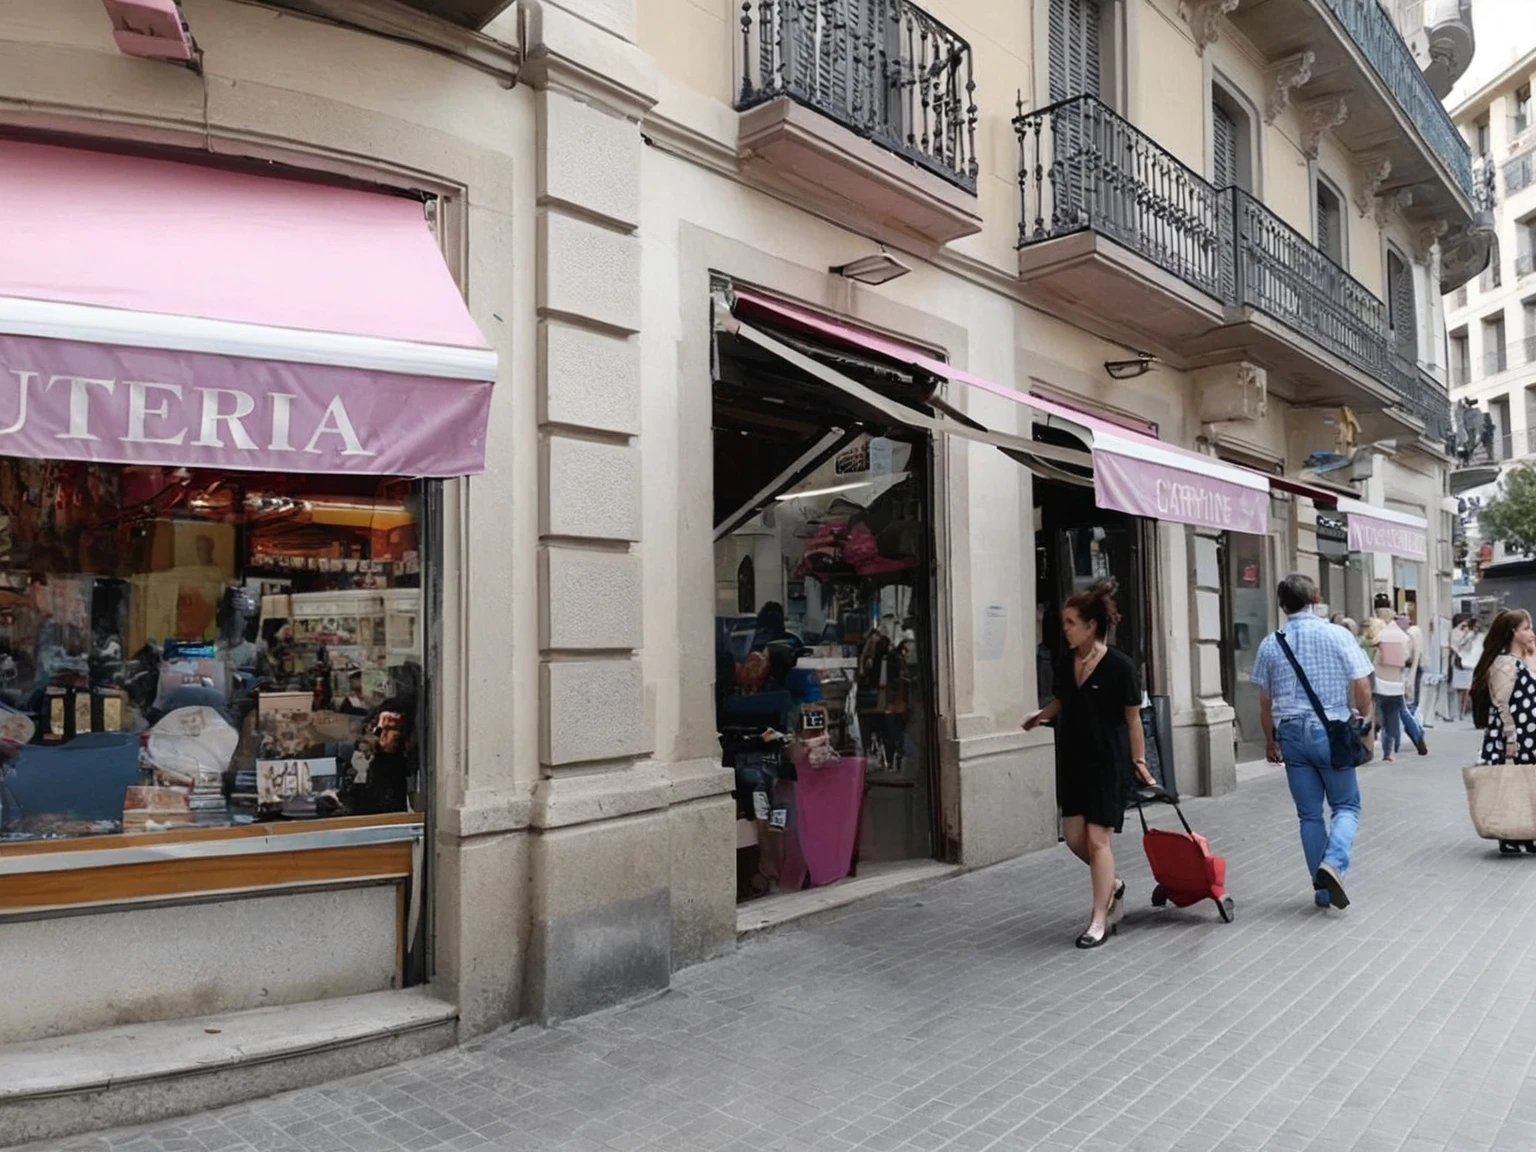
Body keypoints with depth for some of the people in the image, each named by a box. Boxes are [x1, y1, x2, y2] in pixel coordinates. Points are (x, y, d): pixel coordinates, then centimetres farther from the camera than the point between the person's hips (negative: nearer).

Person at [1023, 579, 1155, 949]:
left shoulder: (1119, 665, -14)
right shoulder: (1065, 662, 2)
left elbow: (1132, 718, -8)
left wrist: (1139, 761, -5)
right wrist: (1042, 715, 5)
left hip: (1108, 762, -6)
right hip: (1072, 760, 6)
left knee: (1098, 838, -3)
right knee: (1074, 837, 8)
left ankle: (1099, 921, 10)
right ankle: (1113, 885, 36)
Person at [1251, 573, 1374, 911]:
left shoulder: (1270, 643, 1)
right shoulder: (1337, 636, -6)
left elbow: (1265, 702, 5)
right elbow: (1361, 686, -5)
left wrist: (1271, 741, 15)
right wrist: (1365, 720, 13)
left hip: (1292, 733, 2)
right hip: (1330, 731, -2)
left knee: (1309, 813, 10)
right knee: (1346, 806, 10)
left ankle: (1322, 888, 14)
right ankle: (1333, 862, -15)